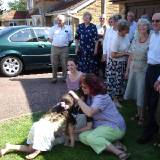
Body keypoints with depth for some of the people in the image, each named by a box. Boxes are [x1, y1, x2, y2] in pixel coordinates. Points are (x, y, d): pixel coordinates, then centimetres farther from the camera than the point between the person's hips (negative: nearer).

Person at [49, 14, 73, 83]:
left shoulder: (68, 28, 6)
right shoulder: (53, 28, 6)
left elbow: (70, 39, 10)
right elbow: (50, 38, 11)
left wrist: (66, 44, 1)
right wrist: (54, 43, 0)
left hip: (64, 48, 0)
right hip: (54, 48, 1)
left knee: (64, 64, 4)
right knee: (54, 64, 5)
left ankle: (64, 77, 18)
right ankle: (54, 77, 16)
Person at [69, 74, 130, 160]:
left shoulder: (101, 97, -20)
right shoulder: (92, 96, 9)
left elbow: (90, 112, -36)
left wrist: (77, 98, -30)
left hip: (114, 127, -10)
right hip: (102, 126, 10)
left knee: (91, 137, -30)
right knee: (82, 136, -6)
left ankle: (119, 153, -27)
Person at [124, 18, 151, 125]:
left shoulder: (150, 41, -10)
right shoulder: (135, 40, 6)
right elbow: (131, 56, 10)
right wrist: (127, 70, 11)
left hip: (144, 71, -5)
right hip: (133, 70, 5)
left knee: (142, 93, 4)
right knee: (135, 92, 13)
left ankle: (142, 116, 21)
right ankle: (138, 113, 29)